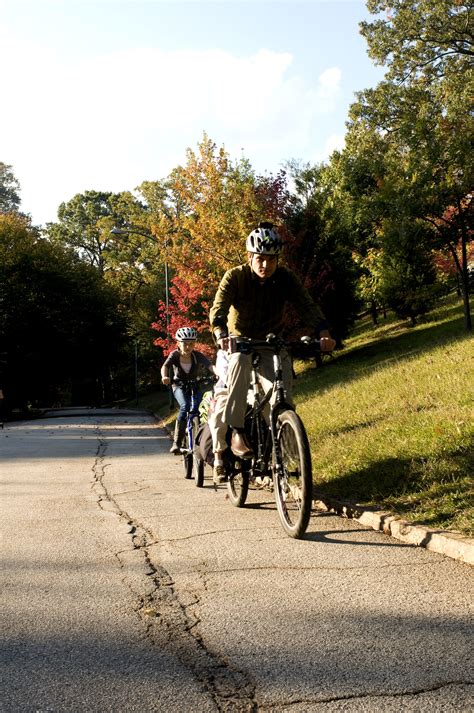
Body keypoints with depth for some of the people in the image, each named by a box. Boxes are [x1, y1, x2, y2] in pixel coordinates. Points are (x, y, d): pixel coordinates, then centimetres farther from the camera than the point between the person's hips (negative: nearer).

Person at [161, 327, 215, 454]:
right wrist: (165, 377, -54)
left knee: (197, 408, -25)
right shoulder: (175, 355, -15)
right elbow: (165, 366, -31)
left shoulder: (197, 355, -15)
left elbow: (210, 366, -30)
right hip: (179, 386, -1)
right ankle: (177, 442, -25)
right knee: (185, 406, -30)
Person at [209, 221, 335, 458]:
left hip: (272, 342, 2)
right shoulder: (235, 277, -16)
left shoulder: (285, 278, -11)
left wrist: (323, 333, -40)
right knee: (241, 360, -38)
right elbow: (218, 309, -28)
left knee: (282, 398, -18)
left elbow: (307, 305, -22)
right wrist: (221, 336, -50)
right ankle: (237, 432, -35)